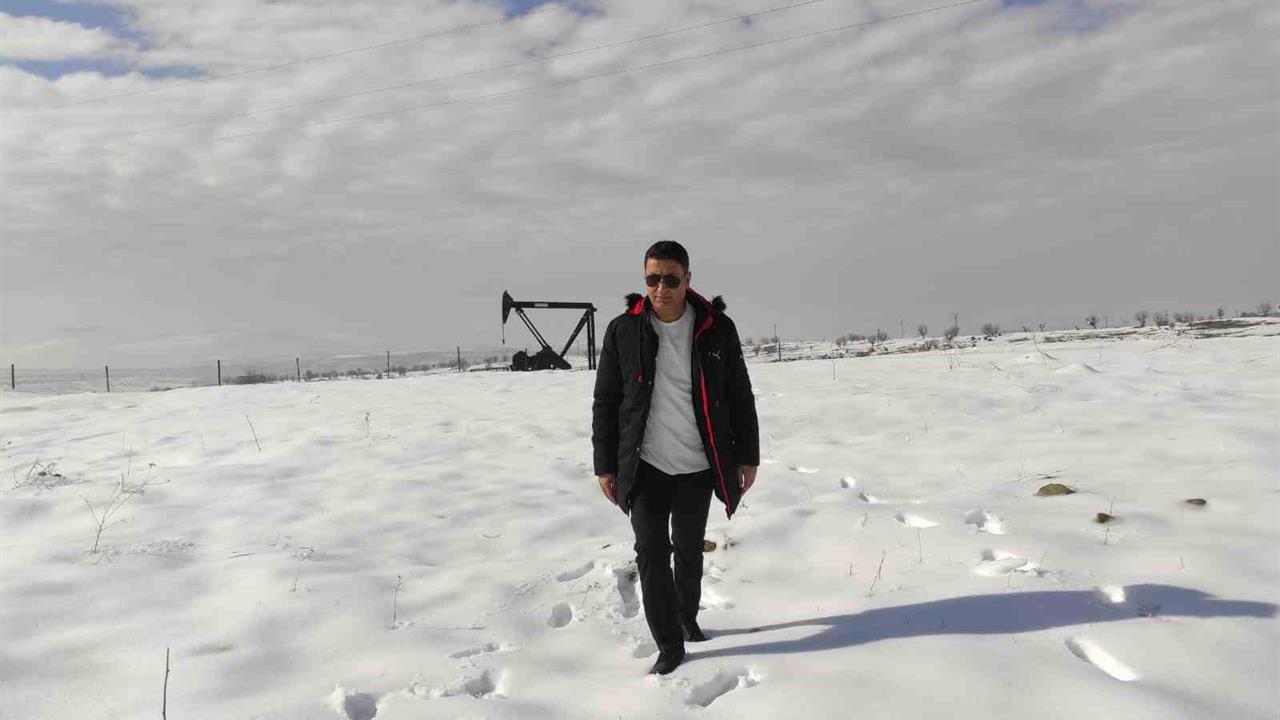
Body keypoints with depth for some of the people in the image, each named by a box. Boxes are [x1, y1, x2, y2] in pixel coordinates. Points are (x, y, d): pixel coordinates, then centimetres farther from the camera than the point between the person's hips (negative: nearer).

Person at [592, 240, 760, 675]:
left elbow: (741, 398, 4)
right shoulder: (623, 331, -4)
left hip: (698, 467, 1)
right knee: (651, 555, -2)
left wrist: (747, 457, 4)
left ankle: (687, 616, 41)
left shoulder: (717, 330, -3)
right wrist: (605, 465, 1)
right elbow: (605, 402, 2)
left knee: (689, 551, 15)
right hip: (645, 467, -1)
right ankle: (669, 645, 12)